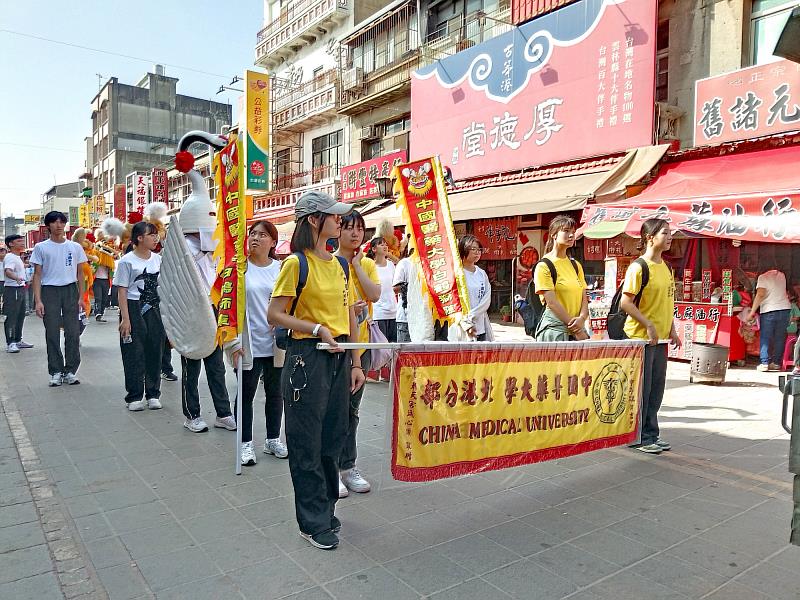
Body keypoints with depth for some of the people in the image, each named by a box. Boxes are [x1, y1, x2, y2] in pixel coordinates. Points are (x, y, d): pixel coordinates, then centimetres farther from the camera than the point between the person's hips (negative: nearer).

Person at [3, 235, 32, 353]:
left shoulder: (17, 257, 15)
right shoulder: (10, 257, -16)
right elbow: (7, 271, -33)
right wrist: (16, 278, -51)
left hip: (20, 289, 10)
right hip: (12, 289, -10)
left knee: (20, 316, 15)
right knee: (11, 317, -7)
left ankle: (18, 341, 25)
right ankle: (10, 343, -4)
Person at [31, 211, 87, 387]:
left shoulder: (75, 247, 8)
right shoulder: (41, 248, 4)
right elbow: (37, 275, 2)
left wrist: (80, 297, 4)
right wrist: (38, 300, -6)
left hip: (70, 289, 1)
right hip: (50, 291, -1)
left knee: (73, 332, -1)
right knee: (52, 334, 2)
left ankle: (70, 371, 8)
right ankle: (55, 372, 11)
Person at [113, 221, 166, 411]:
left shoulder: (158, 259, 8)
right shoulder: (127, 261, -6)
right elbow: (122, 292, -7)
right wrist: (125, 318, -13)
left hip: (154, 309, 4)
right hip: (133, 309, -4)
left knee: (155, 351, 7)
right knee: (134, 354, 0)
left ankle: (153, 394, 18)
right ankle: (134, 397, 11)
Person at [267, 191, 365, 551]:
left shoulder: (341, 264, 11)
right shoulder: (296, 263, -8)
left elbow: (350, 317, 13)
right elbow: (274, 315, -10)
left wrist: (356, 363, 10)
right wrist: (318, 329, -19)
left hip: (339, 357, 7)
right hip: (307, 356, -6)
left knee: (333, 436, 15)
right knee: (307, 442, 4)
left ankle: (325, 509, 33)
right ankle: (313, 522, 18)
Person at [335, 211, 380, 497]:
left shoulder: (368, 264, 8)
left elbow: (374, 295, -8)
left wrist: (357, 264, -8)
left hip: (360, 345, 5)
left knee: (351, 410, 14)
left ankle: (347, 466, 27)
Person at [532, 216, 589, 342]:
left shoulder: (576, 265, 15)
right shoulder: (544, 266, -5)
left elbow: (584, 298, 11)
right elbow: (552, 302, -12)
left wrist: (581, 319, -10)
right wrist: (576, 330, -13)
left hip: (578, 329, 6)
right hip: (554, 328, -6)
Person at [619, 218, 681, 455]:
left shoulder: (664, 267, 12)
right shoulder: (638, 267, -13)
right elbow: (626, 302, -18)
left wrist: (672, 329, 13)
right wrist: (648, 325, -19)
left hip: (660, 338, 8)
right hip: (641, 337, -8)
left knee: (657, 387, 14)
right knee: (641, 388, 0)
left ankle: (651, 434, 26)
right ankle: (639, 437, 12)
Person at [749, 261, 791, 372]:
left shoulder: (763, 277, -5)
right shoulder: (781, 275, 13)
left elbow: (760, 295, -15)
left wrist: (752, 311, -14)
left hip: (769, 310, -5)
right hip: (785, 309, 5)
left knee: (765, 338, 0)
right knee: (780, 338, 10)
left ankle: (764, 363, -5)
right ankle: (777, 363, 12)